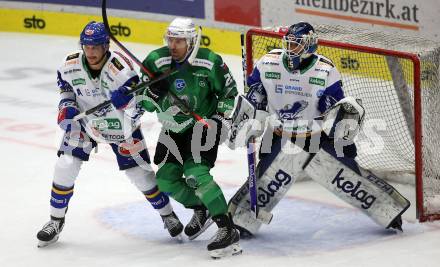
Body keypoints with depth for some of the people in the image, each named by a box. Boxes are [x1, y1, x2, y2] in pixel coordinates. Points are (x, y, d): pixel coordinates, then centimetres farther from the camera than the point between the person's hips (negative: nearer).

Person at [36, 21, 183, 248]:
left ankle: (167, 214, 23)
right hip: (85, 122, 3)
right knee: (65, 167, -8)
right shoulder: (70, 65, -18)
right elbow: (66, 87, 4)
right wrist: (66, 106, -10)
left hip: (119, 125, -3)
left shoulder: (121, 70, -32)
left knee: (140, 173, 1)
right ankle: (56, 220, 10)